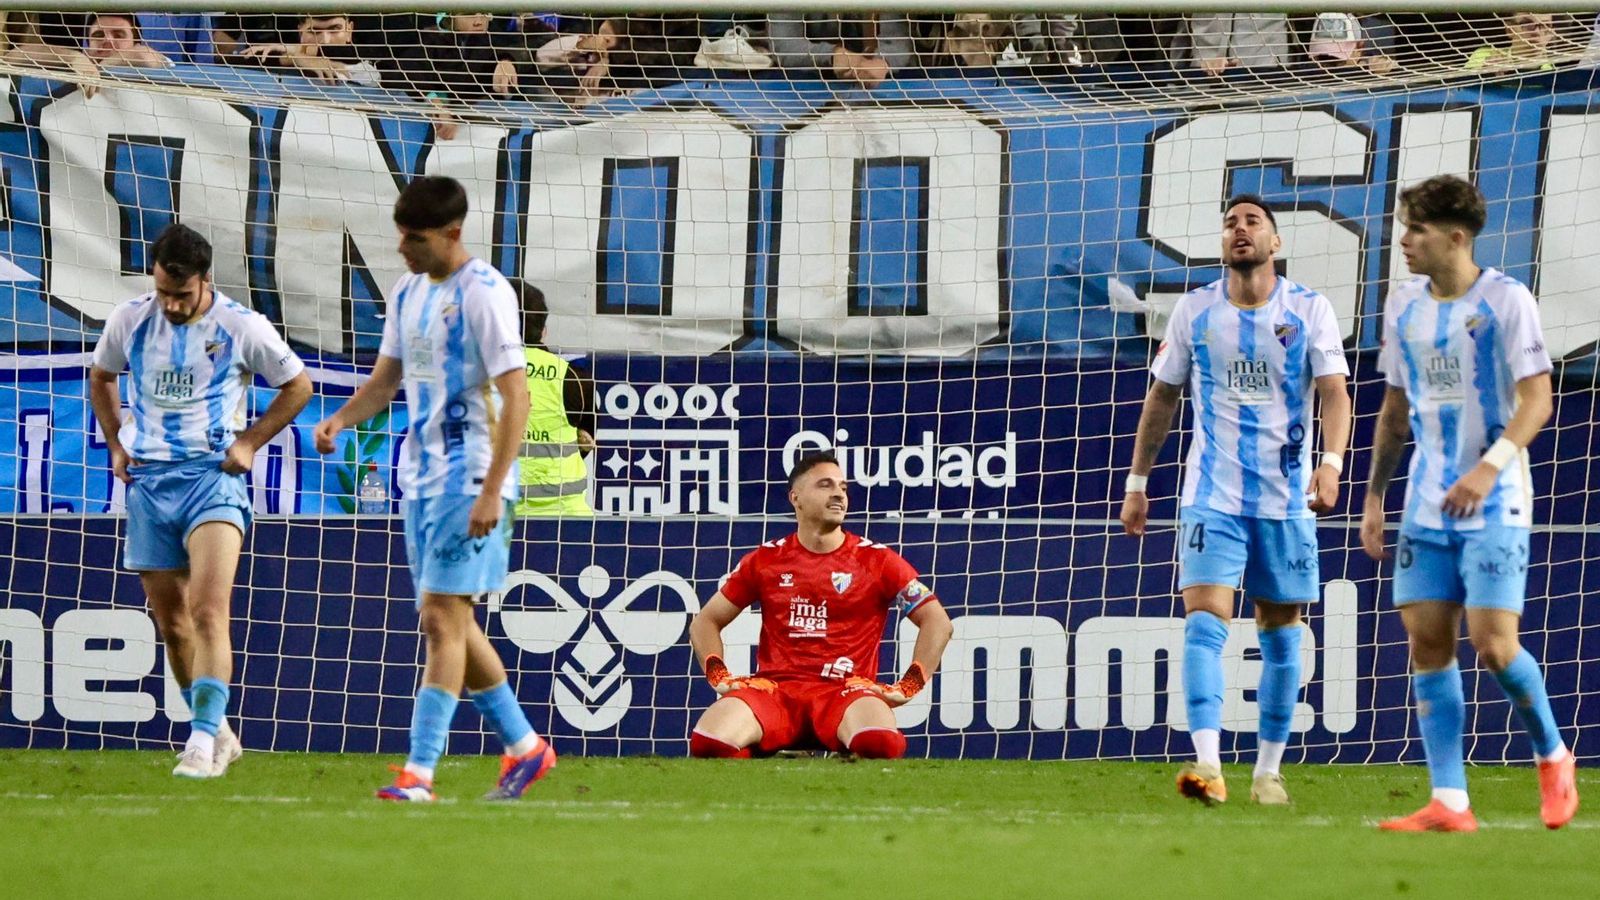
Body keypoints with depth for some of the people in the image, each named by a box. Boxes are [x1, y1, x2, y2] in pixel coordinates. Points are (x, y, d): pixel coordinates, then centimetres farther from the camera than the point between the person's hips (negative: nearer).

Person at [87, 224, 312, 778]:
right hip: (148, 481, 4)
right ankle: (218, 733, 24)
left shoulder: (242, 328, -5)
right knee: (170, 620, 8)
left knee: (208, 610, -20)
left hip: (213, 477, -4)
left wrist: (249, 443, 0)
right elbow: (100, 379, 22)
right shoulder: (129, 321, 3)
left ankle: (204, 739, -25)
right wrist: (116, 446, 13)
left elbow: (297, 386, 8)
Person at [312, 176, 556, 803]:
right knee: (450, 622, 12)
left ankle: (419, 774, -15)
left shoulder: (484, 293, -13)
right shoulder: (408, 292, 12)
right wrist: (341, 419, -2)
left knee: (442, 618, -12)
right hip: (421, 476, 9)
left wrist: (491, 491, -22)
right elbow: (386, 379, 20)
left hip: (469, 480, -9)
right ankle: (525, 746, 24)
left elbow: (515, 395, -17)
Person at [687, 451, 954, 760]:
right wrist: (719, 676, 2)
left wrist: (908, 687, -3)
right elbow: (705, 622, 19)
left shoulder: (876, 560, 8)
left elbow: (937, 622, 7)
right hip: (775, 689, 1)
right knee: (707, 742, -30)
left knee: (880, 743, -38)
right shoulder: (765, 560, 13)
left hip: (845, 689, -1)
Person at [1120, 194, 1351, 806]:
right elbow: (1162, 397, 14)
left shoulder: (1309, 311, 0)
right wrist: (1137, 482, 14)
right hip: (1212, 496, 0)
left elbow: (1334, 394, -7)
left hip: (1285, 498, 0)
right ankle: (1208, 766, -26)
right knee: (1204, 621, -16)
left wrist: (1331, 463, -24)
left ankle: (1268, 771, 19)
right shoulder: (1195, 310, 5)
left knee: (1280, 634, 7)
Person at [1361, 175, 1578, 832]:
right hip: (1428, 504, 6)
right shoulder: (1404, 306, 10)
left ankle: (1552, 756, 13)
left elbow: (1536, 400, -14)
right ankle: (1449, 803, 1)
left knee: (1492, 641, -13)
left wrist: (1490, 467, -27)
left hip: (1494, 506, -6)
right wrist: (1374, 497, 15)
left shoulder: (1506, 301, -8)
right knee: (1427, 642, -1)